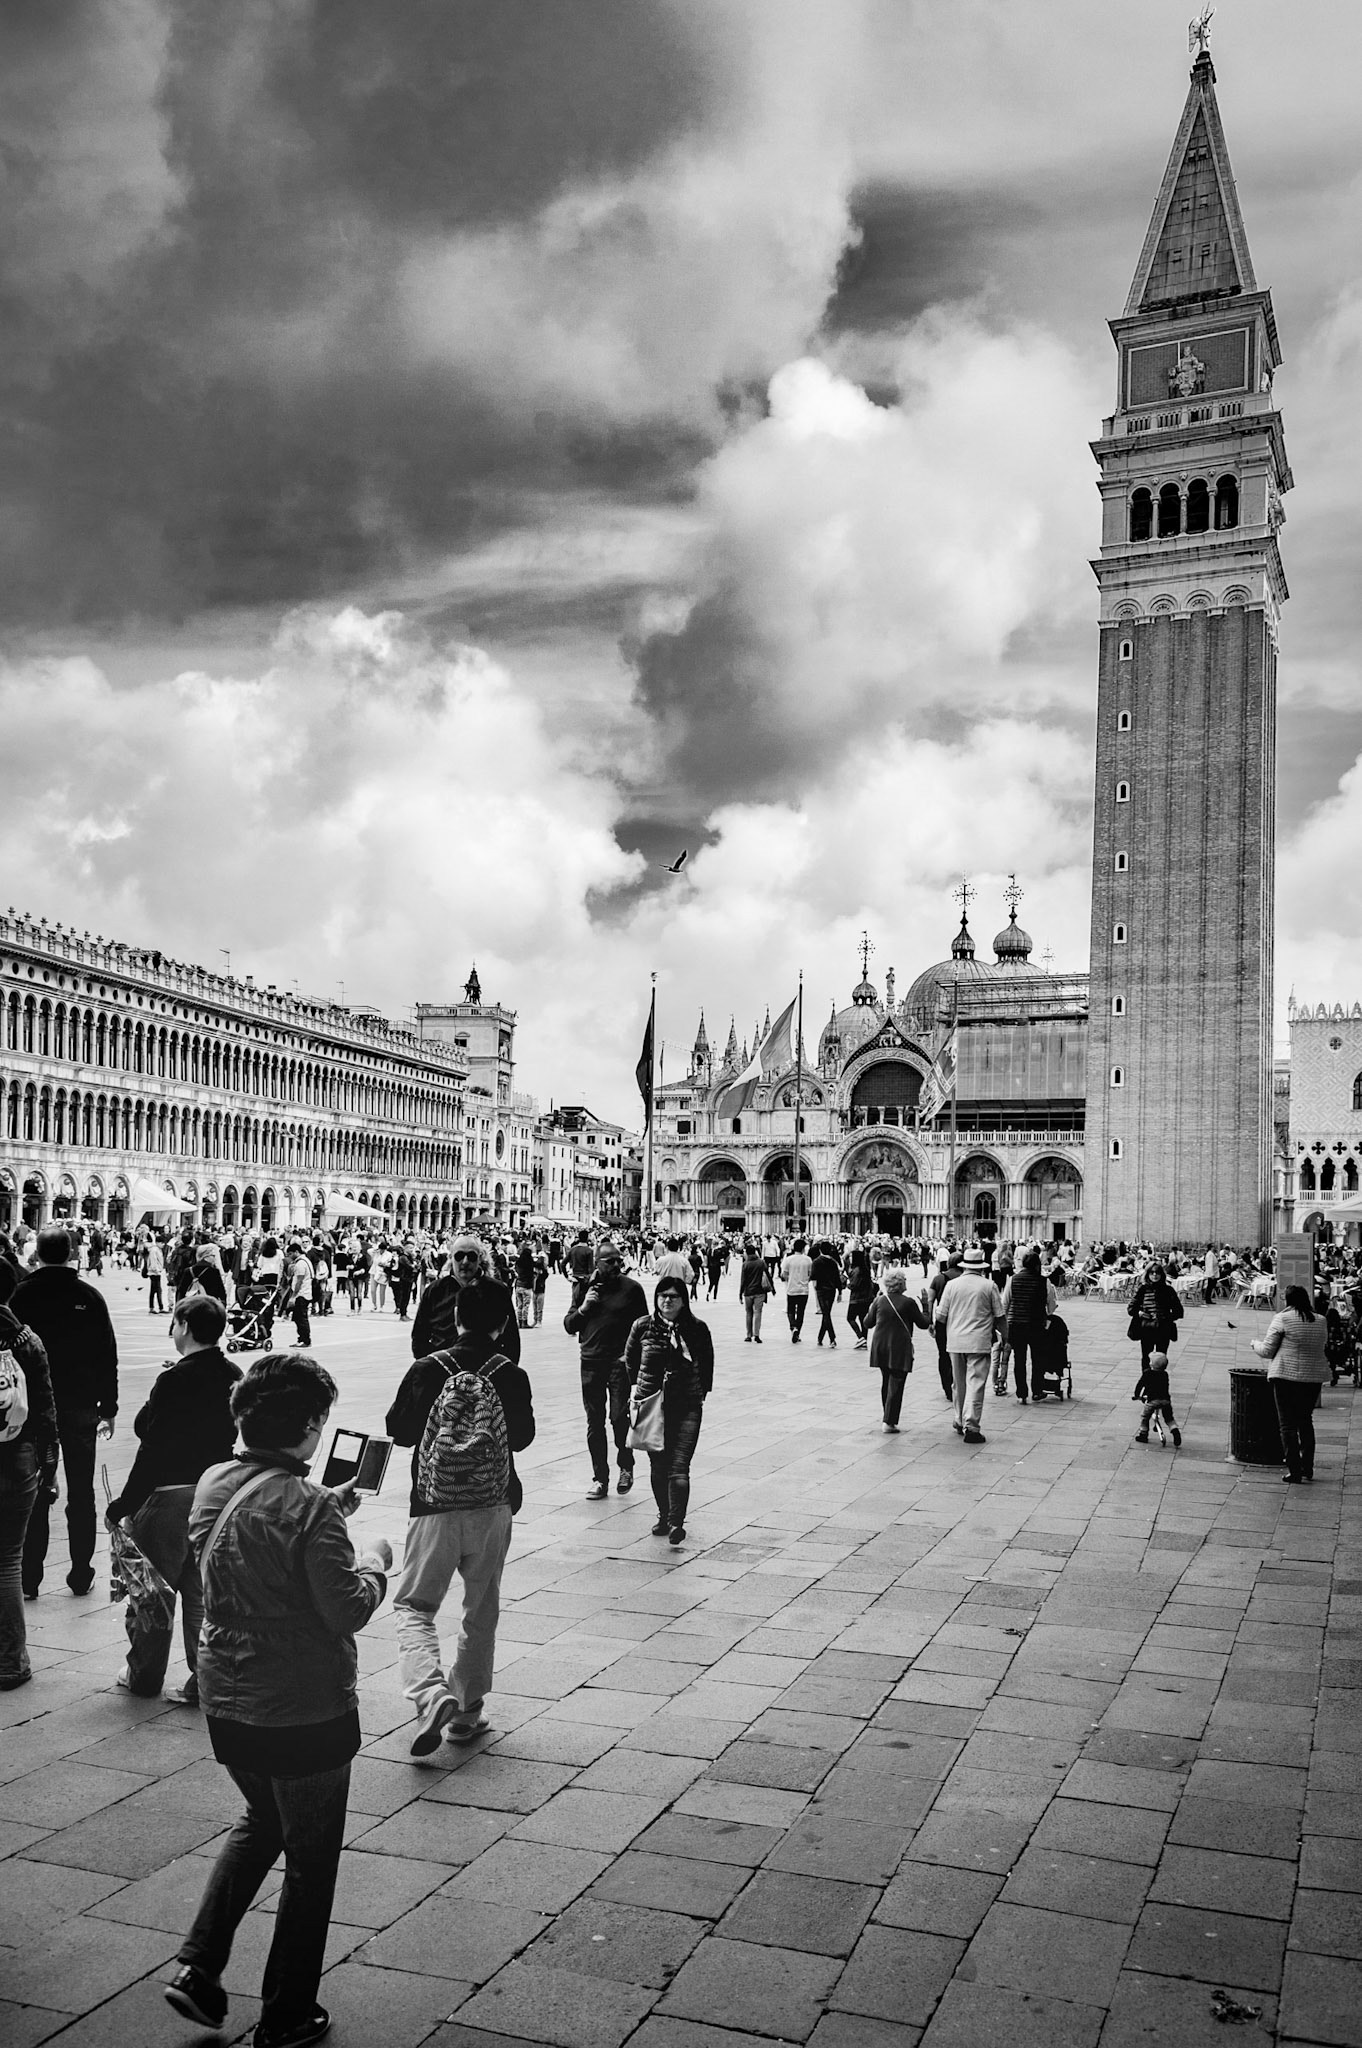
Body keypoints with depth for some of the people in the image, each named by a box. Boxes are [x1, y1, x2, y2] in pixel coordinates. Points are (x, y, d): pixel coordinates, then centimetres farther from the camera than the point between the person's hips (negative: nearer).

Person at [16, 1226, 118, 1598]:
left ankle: (29, 1578, 8)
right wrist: (108, 1408, 5)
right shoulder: (89, 1295, -5)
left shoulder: (22, 1295, -7)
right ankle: (81, 1574, 14)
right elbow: (107, 1356, -2)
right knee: (81, 1492, 10)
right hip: (80, 1406, 1)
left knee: (35, 1494, 7)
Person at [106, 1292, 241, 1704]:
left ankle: (144, 1677, 26)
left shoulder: (174, 1380, -18)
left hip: (169, 1493, -6)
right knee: (203, 1591, 13)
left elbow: (152, 1448, -18)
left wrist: (124, 1505, -12)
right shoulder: (233, 1377, 1)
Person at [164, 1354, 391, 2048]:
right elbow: (346, 1610, -23)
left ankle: (197, 1965, 23)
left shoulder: (212, 1485, -3)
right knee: (310, 1858, 13)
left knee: (261, 1820, 30)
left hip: (225, 1701, 7)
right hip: (305, 1711, -7)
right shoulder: (308, 1505, -24)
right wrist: (377, 1561, -5)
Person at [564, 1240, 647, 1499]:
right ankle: (600, 1479, 15)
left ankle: (626, 1466, 17)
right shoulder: (584, 1287, 8)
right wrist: (583, 1308, -8)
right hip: (591, 1362, 3)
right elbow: (569, 1326, 9)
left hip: (621, 1362, -3)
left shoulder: (631, 1288, 0)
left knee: (619, 1417, -8)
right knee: (595, 1422, 6)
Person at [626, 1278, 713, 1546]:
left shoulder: (697, 1329, -3)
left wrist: (701, 1393, 6)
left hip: (687, 1406, -2)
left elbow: (706, 1364, 9)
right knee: (658, 1466, 11)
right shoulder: (643, 1327, 0)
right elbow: (630, 1360, 15)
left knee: (679, 1467, -11)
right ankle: (663, 1516, 27)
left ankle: (676, 1523, -13)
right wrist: (636, 1387, 8)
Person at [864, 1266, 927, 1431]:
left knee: (886, 1381, 19)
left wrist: (872, 1305, 22)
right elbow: (923, 1324, -3)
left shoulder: (879, 1301, 0)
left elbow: (868, 1323, 10)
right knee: (896, 1384, -2)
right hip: (899, 1349, -5)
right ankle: (889, 1421, -6)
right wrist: (925, 1307, 13)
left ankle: (886, 1416, 27)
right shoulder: (908, 1302, -11)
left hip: (880, 1347, 5)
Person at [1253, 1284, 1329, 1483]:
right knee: (1305, 1420, 21)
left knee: (1288, 1424, 1)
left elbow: (1267, 1351, -6)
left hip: (1287, 1376, -5)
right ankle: (1307, 1467, 23)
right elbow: (1322, 1345, 15)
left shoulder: (1282, 1319, -8)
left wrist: (1256, 1343, 14)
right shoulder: (1321, 1321, 7)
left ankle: (1294, 1471, -3)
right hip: (1314, 1377, 5)